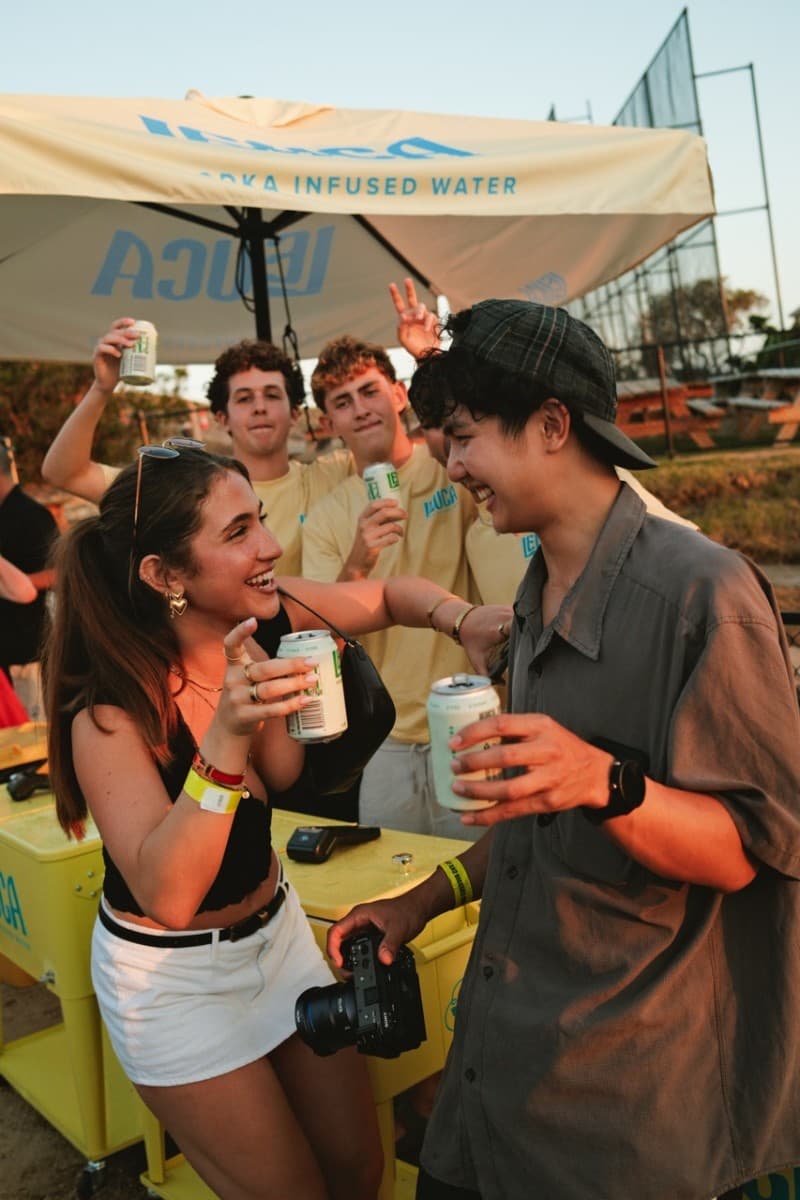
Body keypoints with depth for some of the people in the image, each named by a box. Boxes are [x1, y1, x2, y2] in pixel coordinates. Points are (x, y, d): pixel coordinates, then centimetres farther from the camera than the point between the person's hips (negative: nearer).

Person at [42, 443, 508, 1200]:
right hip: (171, 974, -5)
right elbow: (167, 897, -35)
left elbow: (389, 596, 2)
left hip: (276, 930, 5)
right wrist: (224, 737, -46)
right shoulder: (109, 707, -27)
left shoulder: (265, 622, -15)